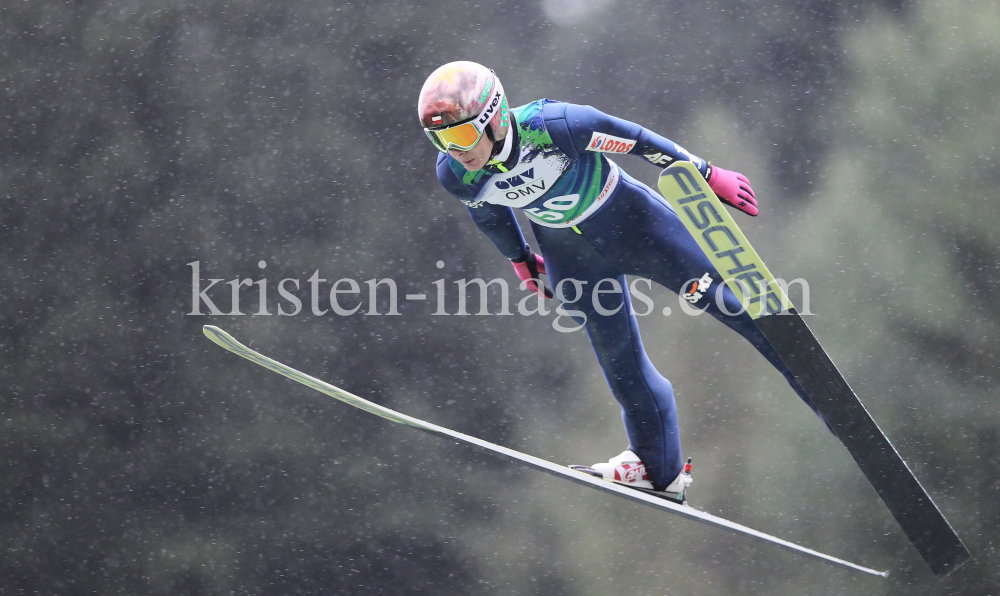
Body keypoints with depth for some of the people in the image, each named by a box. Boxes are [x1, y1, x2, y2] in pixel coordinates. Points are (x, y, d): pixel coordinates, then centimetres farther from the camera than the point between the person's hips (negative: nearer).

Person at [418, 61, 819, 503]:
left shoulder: (552, 125, -36)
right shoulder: (454, 174, -22)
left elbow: (634, 139, -21)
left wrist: (707, 175, -11)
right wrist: (519, 259, 18)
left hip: (629, 220, -3)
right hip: (569, 254, 4)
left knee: (728, 300, -3)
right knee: (619, 360, 8)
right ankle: (660, 470, 26)